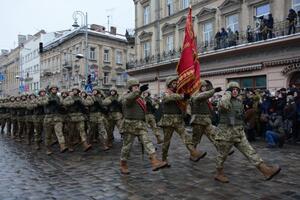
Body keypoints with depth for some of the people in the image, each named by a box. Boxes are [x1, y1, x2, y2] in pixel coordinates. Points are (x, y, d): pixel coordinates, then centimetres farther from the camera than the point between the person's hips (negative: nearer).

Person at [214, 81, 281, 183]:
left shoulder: (239, 101, 11)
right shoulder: (224, 100, -10)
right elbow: (223, 104, -36)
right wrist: (227, 93, -20)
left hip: (239, 133, 6)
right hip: (226, 133, -6)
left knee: (250, 151, -1)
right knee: (222, 155, 8)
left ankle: (265, 170, -5)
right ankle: (219, 174, 24)